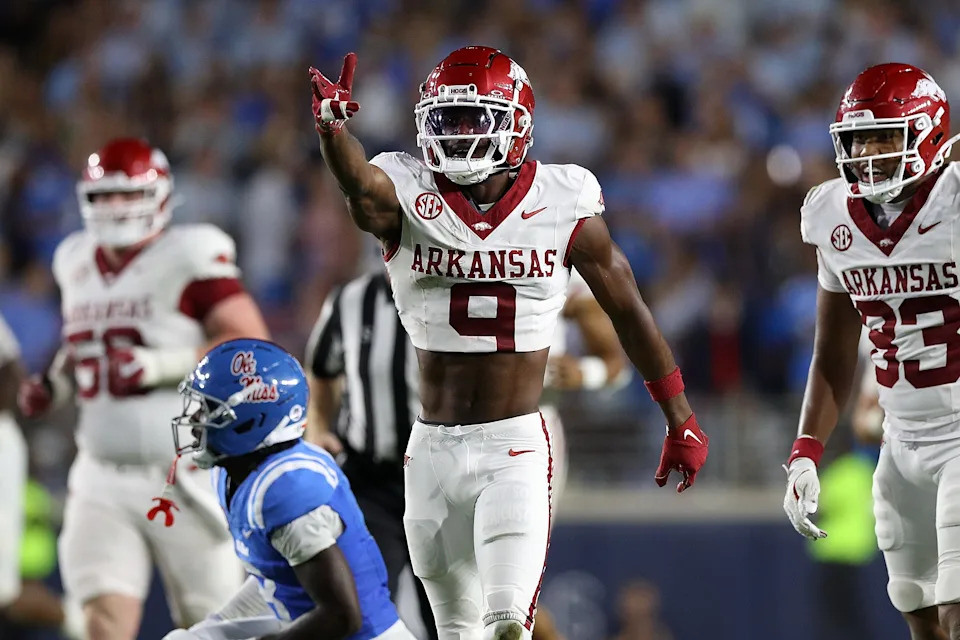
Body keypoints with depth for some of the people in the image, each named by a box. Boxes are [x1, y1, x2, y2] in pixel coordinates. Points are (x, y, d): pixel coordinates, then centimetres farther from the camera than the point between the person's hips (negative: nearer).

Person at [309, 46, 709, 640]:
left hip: (514, 447, -2)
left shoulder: (561, 208, -4)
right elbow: (362, 187, -30)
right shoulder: (408, 199, -5)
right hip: (433, 450, 2)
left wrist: (682, 419, 13)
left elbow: (629, 309, 7)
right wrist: (333, 126, -54)